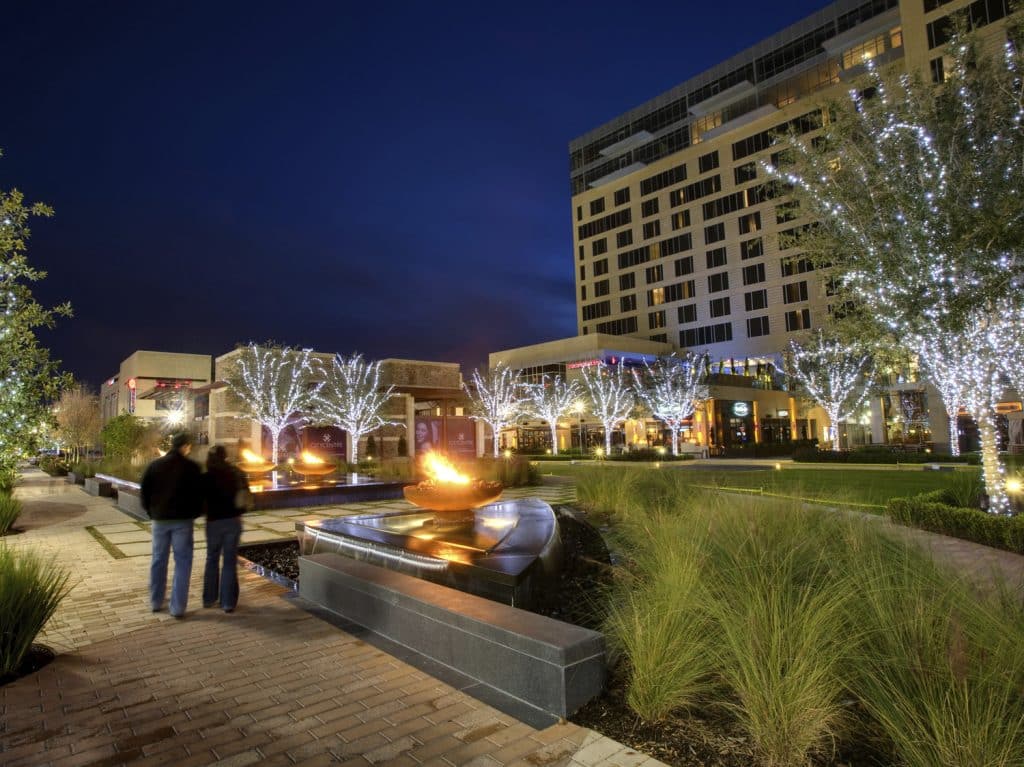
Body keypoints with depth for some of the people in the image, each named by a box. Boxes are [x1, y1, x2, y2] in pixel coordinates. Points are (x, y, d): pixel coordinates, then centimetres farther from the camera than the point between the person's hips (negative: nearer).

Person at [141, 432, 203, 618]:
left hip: (160, 519, 4)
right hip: (182, 520, -4)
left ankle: (156, 602, 26)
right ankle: (178, 607, 0)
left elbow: (144, 494, 5)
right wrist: (194, 513, 9)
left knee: (158, 560, 16)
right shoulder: (191, 467, -7)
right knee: (182, 562, 2)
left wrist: (152, 512, 17)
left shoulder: (154, 465, 4)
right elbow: (199, 494, -7)